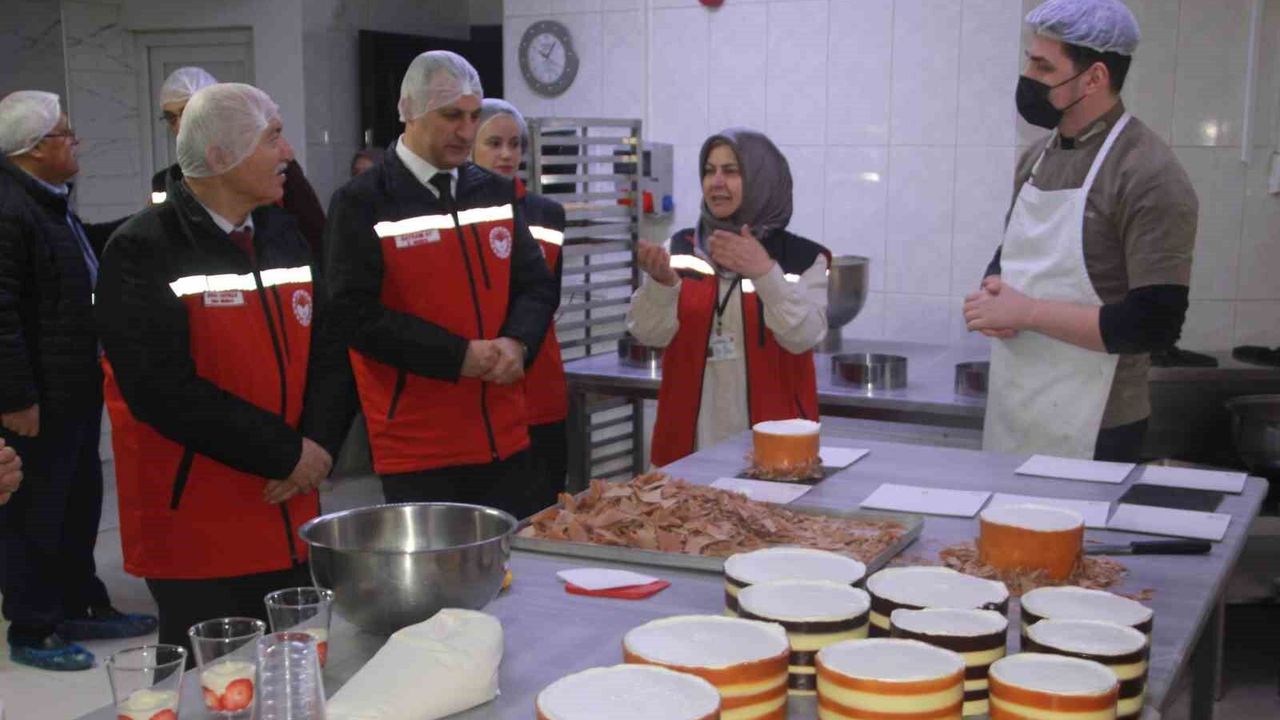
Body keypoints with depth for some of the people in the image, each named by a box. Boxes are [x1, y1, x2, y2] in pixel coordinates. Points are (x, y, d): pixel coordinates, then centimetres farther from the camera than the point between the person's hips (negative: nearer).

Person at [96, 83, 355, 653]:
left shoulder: (283, 235, 10)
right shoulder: (143, 252, -11)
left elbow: (328, 353, 9)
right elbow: (164, 391, -20)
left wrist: (318, 445, -9)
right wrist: (286, 453, -16)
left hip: (291, 521, 6)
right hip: (194, 533, -6)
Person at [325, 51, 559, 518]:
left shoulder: (497, 194, 11)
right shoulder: (362, 205, -5)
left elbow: (538, 285, 13)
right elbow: (356, 313, -13)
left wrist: (517, 344, -9)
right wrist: (460, 356, -17)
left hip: (505, 439, 5)